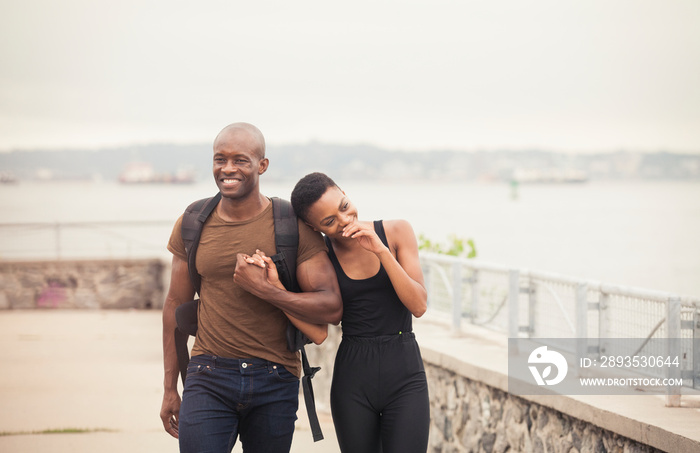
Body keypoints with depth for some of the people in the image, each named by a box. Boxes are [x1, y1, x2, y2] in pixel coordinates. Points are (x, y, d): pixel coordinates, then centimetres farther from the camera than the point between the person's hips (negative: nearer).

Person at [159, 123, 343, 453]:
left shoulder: (294, 226, -4)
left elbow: (332, 308, -8)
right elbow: (176, 304, 12)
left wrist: (264, 289, -19)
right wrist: (169, 389, 12)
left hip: (275, 383, -1)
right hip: (209, 377, 1)